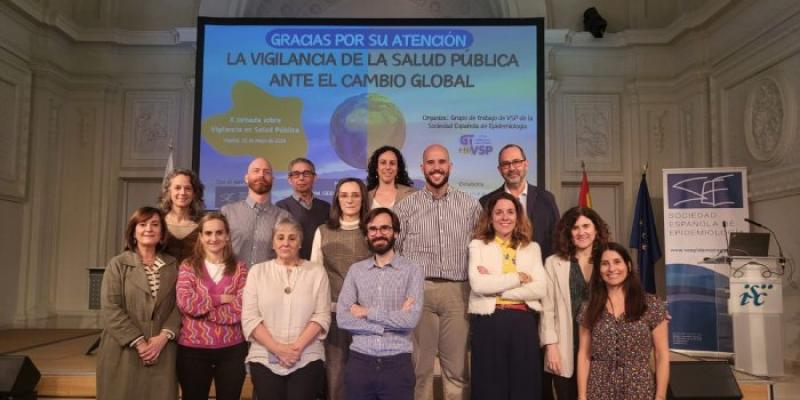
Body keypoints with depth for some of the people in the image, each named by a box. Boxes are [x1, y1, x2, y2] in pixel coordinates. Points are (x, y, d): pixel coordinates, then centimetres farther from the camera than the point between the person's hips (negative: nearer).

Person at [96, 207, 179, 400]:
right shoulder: (117, 264, 2)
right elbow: (110, 310, -7)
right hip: (124, 352, -2)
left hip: (162, 353, 2)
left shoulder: (172, 266, 9)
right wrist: (139, 342, -13)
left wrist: (164, 336, -13)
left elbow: (179, 305, 2)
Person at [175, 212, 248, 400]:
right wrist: (221, 299, -11)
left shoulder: (239, 269, 4)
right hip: (193, 349, 0)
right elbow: (185, 302, -13)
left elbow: (241, 310, -9)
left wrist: (201, 307, -11)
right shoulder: (188, 266, 3)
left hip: (232, 349, 1)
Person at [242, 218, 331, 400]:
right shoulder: (257, 271, 7)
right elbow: (249, 318, -1)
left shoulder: (317, 272, 6)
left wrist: (298, 347, -13)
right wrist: (277, 348, -11)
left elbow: (322, 316, -1)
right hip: (264, 359, 1)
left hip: (307, 359, 0)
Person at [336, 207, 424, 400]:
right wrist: (393, 321, -11)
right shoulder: (356, 270, 5)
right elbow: (342, 318, -6)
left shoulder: (412, 271, -3)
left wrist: (367, 312, -8)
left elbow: (411, 319, -15)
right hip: (359, 360, 2)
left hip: (397, 362, -2)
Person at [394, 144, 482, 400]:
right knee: (419, 367, 8)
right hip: (417, 291, -1)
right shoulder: (405, 206, 4)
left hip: (457, 292, 1)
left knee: (457, 368, 8)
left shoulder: (470, 205, 7)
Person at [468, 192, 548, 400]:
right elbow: (478, 285, -10)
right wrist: (519, 277, -7)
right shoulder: (478, 245, 6)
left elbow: (540, 288, -3)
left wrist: (496, 286, -8)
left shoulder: (532, 248, 12)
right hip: (488, 322, -2)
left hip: (524, 322, 2)